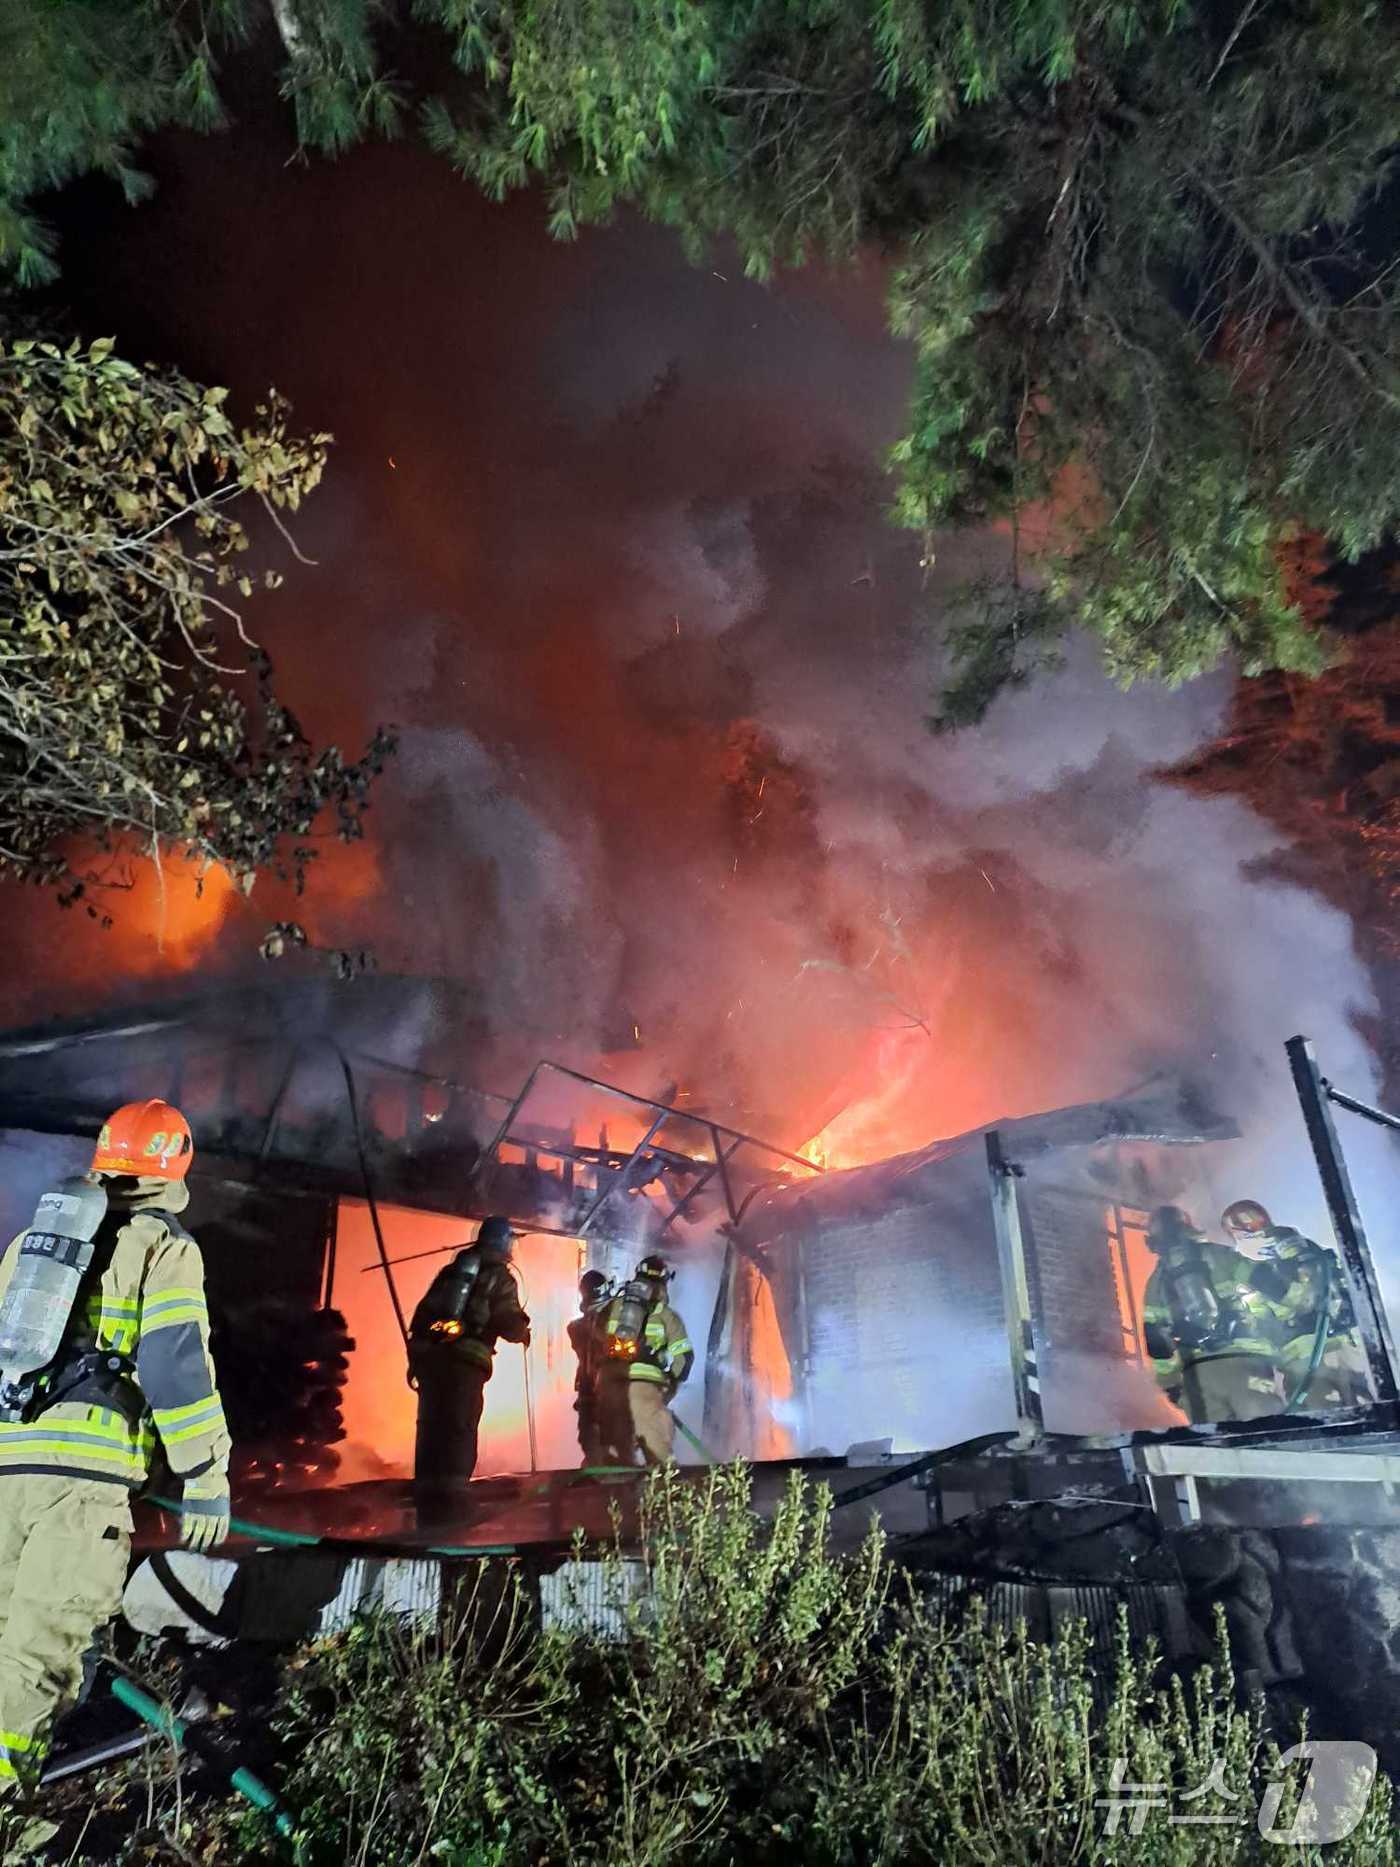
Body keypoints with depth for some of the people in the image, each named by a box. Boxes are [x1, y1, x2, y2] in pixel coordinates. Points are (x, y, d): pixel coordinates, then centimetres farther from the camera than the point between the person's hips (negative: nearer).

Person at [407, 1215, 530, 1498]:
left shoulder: (451, 1270, 22)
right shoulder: (500, 1276, 5)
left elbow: (422, 1314, 18)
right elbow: (509, 1323, -6)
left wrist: (415, 1358, 20)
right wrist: (524, 1333, 17)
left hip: (429, 1354, 6)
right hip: (466, 1359, -6)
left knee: (430, 1427, 12)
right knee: (459, 1430, -4)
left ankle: (427, 1494, 16)